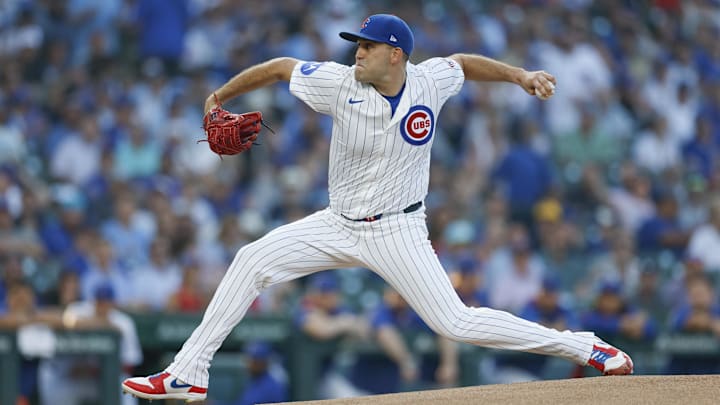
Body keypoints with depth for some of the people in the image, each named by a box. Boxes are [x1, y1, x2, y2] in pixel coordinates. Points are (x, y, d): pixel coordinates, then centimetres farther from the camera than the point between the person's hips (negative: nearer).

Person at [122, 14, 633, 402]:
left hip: (397, 233, -3)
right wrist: (219, 98, 5)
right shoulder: (341, 84, -13)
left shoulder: (428, 83, -11)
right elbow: (280, 67, 0)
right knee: (253, 260, -7)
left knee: (456, 322, -15)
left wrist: (520, 75, 0)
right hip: (340, 225, 3)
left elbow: (463, 62, 10)